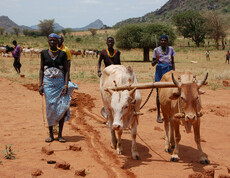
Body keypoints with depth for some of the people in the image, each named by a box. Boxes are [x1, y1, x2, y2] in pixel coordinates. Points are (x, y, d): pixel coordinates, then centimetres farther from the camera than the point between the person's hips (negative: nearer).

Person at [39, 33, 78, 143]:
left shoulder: (63, 54, 4)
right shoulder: (44, 53, 6)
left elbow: (66, 70, 3)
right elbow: (41, 70, 7)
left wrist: (66, 85, -8)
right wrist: (40, 85, -1)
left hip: (60, 83, 0)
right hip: (48, 83, 0)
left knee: (62, 108, -5)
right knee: (50, 108, 0)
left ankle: (60, 135, 4)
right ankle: (51, 135, 9)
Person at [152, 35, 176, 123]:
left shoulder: (171, 49, 6)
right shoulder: (157, 50, 1)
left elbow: (173, 62, 12)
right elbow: (152, 64, 1)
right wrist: (156, 60, -19)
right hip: (160, 71, -2)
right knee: (159, 93, -3)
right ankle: (158, 115, 3)